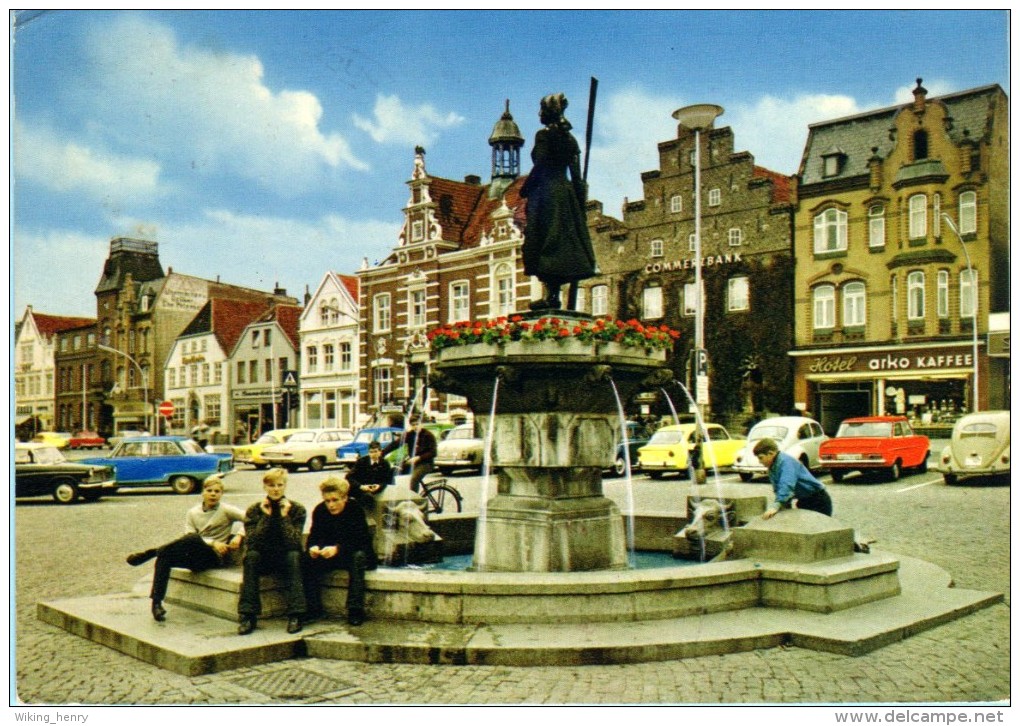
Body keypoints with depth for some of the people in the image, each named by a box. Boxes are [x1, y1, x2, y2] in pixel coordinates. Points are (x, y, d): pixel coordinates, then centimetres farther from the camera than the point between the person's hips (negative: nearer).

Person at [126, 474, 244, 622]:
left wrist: (239, 535, -22)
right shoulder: (193, 512, 10)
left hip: (216, 557, -4)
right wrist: (213, 543, -17)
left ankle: (151, 552, -20)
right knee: (164, 558, -22)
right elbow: (189, 534, -3)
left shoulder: (226, 510, 0)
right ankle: (157, 603, -22)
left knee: (193, 539, -33)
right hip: (195, 557, 4)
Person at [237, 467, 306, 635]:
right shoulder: (254, 510, -5)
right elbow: (253, 543, -20)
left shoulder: (297, 509, -7)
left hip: (286, 559, -1)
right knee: (251, 555, -30)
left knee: (294, 555, -33)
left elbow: (293, 543, -21)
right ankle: (248, 615, -29)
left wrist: (284, 516, -24)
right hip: (263, 560, 1)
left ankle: (295, 615, -34)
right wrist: (266, 516, -23)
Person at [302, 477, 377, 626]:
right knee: (307, 558, -22)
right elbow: (314, 536, -8)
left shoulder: (356, 509, -19)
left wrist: (337, 548, -44)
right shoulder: (319, 510, -7)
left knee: (358, 556, -36)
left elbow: (359, 541, -27)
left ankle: (355, 610, -33)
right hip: (330, 556, 4)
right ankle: (314, 608, -16)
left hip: (355, 553, -4)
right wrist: (313, 547, -33)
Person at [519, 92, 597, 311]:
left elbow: (539, 167, -13)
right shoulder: (569, 137, 15)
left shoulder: (544, 134, -5)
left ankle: (551, 295, -18)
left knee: (546, 243, -10)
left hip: (546, 192, -7)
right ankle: (571, 301, 3)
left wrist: (524, 190, -3)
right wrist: (580, 195, 16)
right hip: (566, 192, 7)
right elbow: (576, 172, 12)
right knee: (568, 243, 5)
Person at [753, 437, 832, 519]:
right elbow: (778, 489, 8)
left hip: (818, 499, -9)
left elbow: (787, 485, -39)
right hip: (804, 500, 9)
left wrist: (775, 506, -49)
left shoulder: (786, 461, -24)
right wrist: (786, 506, -4)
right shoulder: (772, 468, 5)